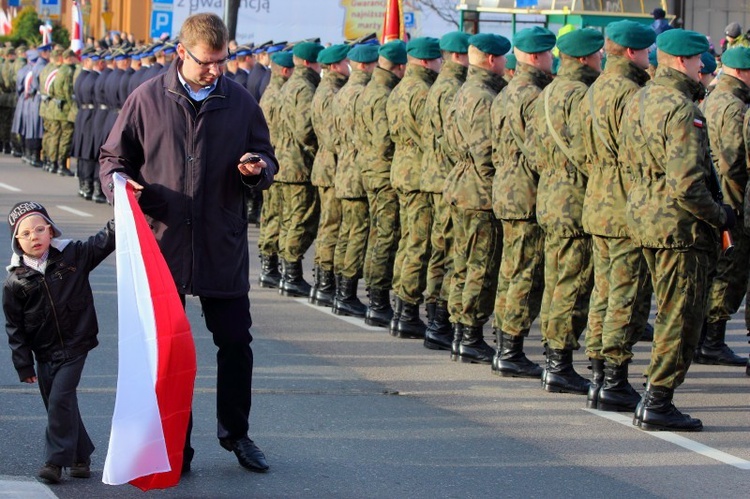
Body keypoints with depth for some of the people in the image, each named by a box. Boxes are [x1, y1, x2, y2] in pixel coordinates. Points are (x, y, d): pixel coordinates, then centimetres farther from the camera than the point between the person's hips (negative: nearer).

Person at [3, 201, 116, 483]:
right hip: (44, 353, 3)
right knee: (57, 405, 9)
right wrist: (24, 365, -1)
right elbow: (14, 326, 0)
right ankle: (80, 457, 25)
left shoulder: (72, 256, -5)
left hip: (74, 346, -3)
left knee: (60, 400, -13)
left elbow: (105, 241, -3)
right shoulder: (16, 281, -4)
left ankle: (56, 460, -6)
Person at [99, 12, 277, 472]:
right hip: (163, 243, -1)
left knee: (236, 341, 6)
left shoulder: (241, 102, 4)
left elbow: (268, 159, 14)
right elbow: (114, 157, 8)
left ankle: (236, 433, 24)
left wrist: (258, 169, -9)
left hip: (224, 247, 1)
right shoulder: (148, 99, 0)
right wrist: (121, 185, -13)